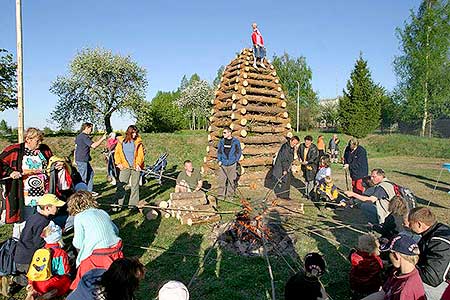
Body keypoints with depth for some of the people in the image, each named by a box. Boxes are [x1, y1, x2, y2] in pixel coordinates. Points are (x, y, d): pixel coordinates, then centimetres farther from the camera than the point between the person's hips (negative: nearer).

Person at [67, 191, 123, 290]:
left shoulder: (79, 217, -1)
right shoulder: (102, 212, 13)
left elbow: (78, 244, 0)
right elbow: (116, 230, 17)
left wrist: (75, 240, 22)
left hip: (98, 255, -5)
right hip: (116, 251, 5)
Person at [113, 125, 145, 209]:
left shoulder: (138, 142, 2)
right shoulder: (121, 141, 6)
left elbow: (141, 154, -4)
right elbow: (117, 153, 10)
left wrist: (138, 164, -19)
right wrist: (118, 163, -4)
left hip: (136, 167, -1)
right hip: (125, 167, 1)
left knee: (135, 186, 6)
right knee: (121, 186, -2)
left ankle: (133, 205, 15)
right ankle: (118, 205, 4)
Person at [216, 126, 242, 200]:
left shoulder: (236, 141, 0)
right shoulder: (221, 141, 7)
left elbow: (239, 152, 5)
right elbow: (219, 152, 14)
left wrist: (236, 161, -2)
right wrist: (219, 160, 3)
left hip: (232, 164, -2)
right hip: (223, 164, 2)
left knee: (231, 180, 5)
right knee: (221, 179, -3)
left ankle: (230, 194, 18)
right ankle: (221, 194, 6)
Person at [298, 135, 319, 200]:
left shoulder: (314, 148, -17)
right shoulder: (301, 146, -2)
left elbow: (313, 158, -20)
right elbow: (299, 153, 14)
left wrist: (307, 162, -25)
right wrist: (300, 159, -1)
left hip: (312, 166, -6)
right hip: (304, 165, 6)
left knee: (311, 180, -7)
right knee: (306, 179, 17)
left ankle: (309, 193, 3)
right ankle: (306, 192, 30)